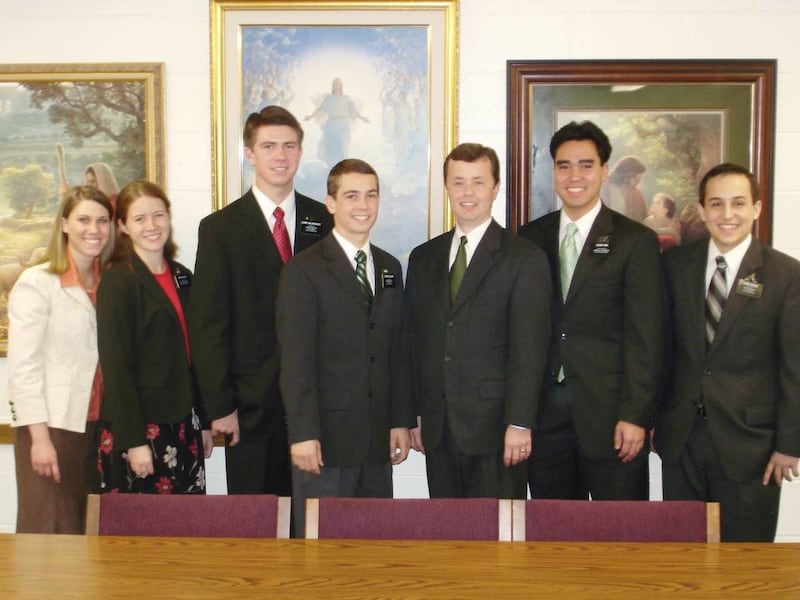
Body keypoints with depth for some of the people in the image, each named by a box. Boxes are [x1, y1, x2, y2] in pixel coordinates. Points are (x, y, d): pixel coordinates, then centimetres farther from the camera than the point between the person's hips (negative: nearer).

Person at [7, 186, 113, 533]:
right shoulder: (37, 283, -6)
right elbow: (23, 366, -10)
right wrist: (39, 436, -14)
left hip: (95, 424, 5)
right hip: (51, 425, -5)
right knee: (52, 532, 0)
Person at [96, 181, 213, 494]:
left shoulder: (181, 276, 11)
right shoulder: (118, 282, -8)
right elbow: (115, 368, -12)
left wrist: (204, 420, 14)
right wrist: (133, 441, -15)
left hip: (183, 423, 6)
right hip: (140, 428, -6)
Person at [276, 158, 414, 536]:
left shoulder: (390, 268, 13)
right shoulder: (304, 270, -6)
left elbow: (399, 353, 14)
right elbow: (295, 359, -11)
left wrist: (402, 421, 9)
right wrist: (303, 433, -16)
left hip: (378, 436, 5)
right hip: (326, 436, -5)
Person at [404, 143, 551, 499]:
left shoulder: (525, 259, -3)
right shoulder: (423, 259, 12)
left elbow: (529, 350, -8)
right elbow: (414, 342, 12)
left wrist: (519, 424, -14)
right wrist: (414, 414, 8)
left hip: (493, 428, -4)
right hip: (437, 429, 4)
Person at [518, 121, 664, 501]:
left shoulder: (636, 241, -2)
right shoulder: (530, 238, 8)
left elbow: (645, 339, -6)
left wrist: (635, 416, -12)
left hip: (610, 412, -3)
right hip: (545, 412, 3)